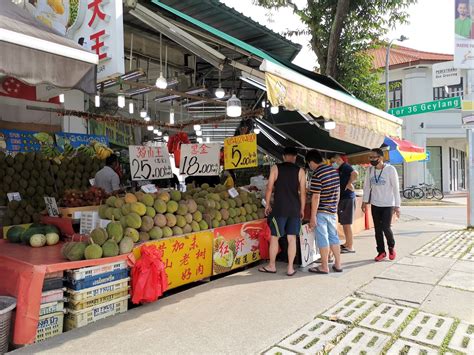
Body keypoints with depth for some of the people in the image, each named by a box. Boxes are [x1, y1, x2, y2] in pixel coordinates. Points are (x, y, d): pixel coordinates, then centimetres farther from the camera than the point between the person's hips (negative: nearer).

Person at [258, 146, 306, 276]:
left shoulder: (275, 168, 0)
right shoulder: (300, 171, 3)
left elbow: (269, 188, -2)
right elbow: (303, 192, 2)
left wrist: (267, 204, 8)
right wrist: (302, 209, 11)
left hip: (279, 208, -2)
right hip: (295, 209, 2)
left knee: (274, 237, 9)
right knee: (292, 238, 7)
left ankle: (271, 266, 19)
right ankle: (290, 268, 12)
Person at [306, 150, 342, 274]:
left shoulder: (317, 175, -18)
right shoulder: (334, 171, 6)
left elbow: (316, 197, -20)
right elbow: (337, 192, 14)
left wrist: (313, 216, -16)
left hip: (321, 211, -8)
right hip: (332, 210, 8)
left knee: (322, 238, 2)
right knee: (333, 237, 16)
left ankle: (324, 267, 11)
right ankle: (338, 264, 23)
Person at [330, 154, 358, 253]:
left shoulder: (345, 166, -12)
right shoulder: (339, 169, 18)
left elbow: (355, 173, -30)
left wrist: (349, 183, -21)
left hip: (347, 198, -10)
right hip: (343, 198, 10)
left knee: (347, 223, -6)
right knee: (344, 223, 17)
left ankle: (350, 247, -1)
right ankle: (347, 243, 27)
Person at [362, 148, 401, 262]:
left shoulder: (390, 169, -12)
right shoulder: (370, 170, 1)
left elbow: (396, 188, -10)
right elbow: (367, 186, 9)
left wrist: (397, 205, -11)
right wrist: (365, 201, 3)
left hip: (388, 205, -4)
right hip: (375, 204, 4)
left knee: (386, 227, -7)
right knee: (378, 229, 7)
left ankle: (391, 247, 21)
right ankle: (381, 251, 21)